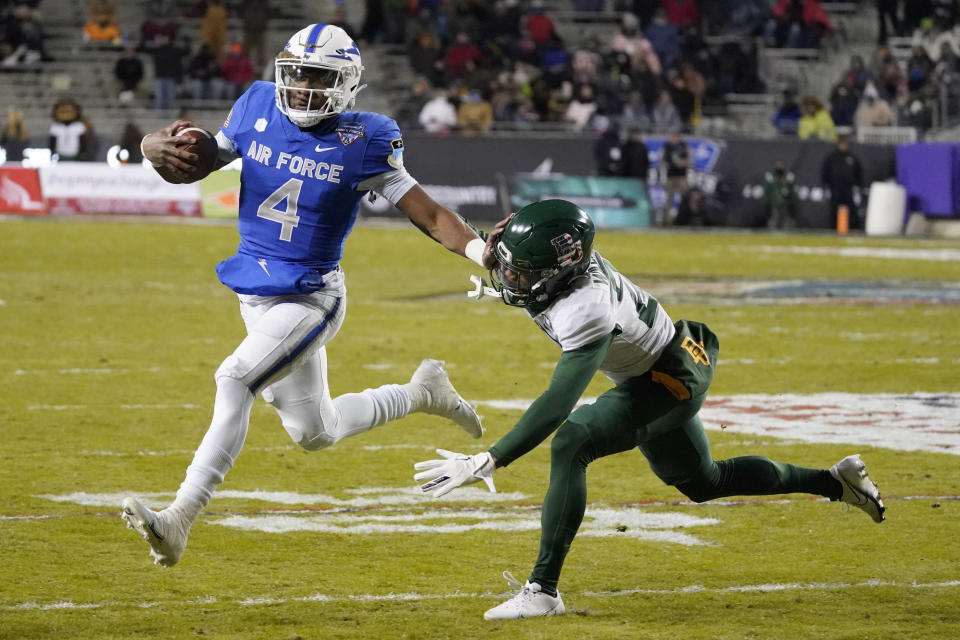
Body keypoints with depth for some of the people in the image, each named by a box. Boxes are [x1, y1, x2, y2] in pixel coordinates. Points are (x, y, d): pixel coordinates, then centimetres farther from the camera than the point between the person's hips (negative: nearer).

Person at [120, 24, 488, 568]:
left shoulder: (362, 143, -13)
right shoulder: (259, 109, -1)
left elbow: (429, 214, -12)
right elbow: (191, 169, 6)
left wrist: (485, 253, -29)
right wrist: (162, 150, -18)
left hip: (311, 298, -6)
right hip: (256, 294, 6)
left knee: (235, 381, -28)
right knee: (314, 433, 18)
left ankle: (179, 521, -30)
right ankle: (422, 392, 42)